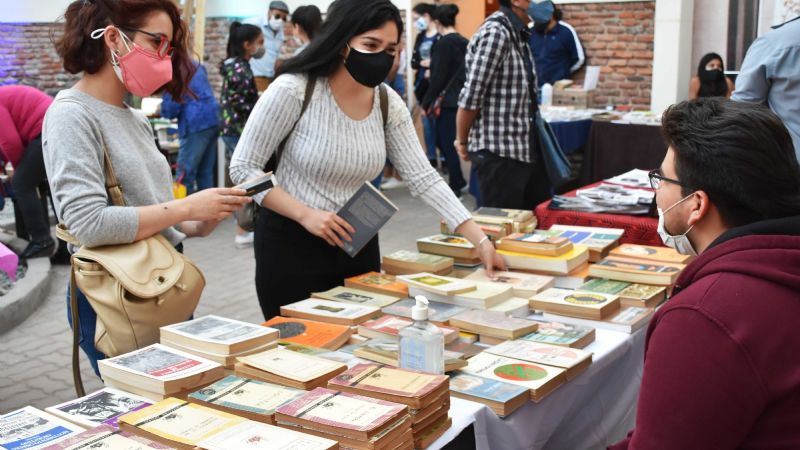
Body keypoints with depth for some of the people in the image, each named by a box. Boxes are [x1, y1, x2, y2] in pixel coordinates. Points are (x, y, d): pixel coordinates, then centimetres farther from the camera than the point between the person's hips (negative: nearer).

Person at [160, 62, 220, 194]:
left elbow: (171, 109, -8)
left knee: (183, 176, -6)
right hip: (213, 120, 8)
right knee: (205, 173, 10)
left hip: (197, 125, -8)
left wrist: (160, 109, 14)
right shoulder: (195, 64, 20)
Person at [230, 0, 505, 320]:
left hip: (358, 244, 5)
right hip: (292, 243, -4)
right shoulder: (292, 90, -17)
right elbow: (243, 167, -14)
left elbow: (423, 177, -4)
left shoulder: (389, 103, -3)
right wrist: (305, 214, -24)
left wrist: (480, 240, -12)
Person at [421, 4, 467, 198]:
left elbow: (438, 77, -15)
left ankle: (455, 188, 6)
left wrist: (426, 103, -9)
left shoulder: (443, 43, -13)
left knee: (447, 143, 1)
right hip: (461, 99, 8)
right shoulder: (464, 42, 9)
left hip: (448, 102, -8)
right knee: (445, 141, 18)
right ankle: (459, 181, 23)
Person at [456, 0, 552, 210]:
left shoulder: (519, 32, 10)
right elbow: (470, 97, -19)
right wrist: (462, 142, -8)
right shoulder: (495, 33, -18)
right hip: (498, 153, -9)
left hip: (527, 149, 9)